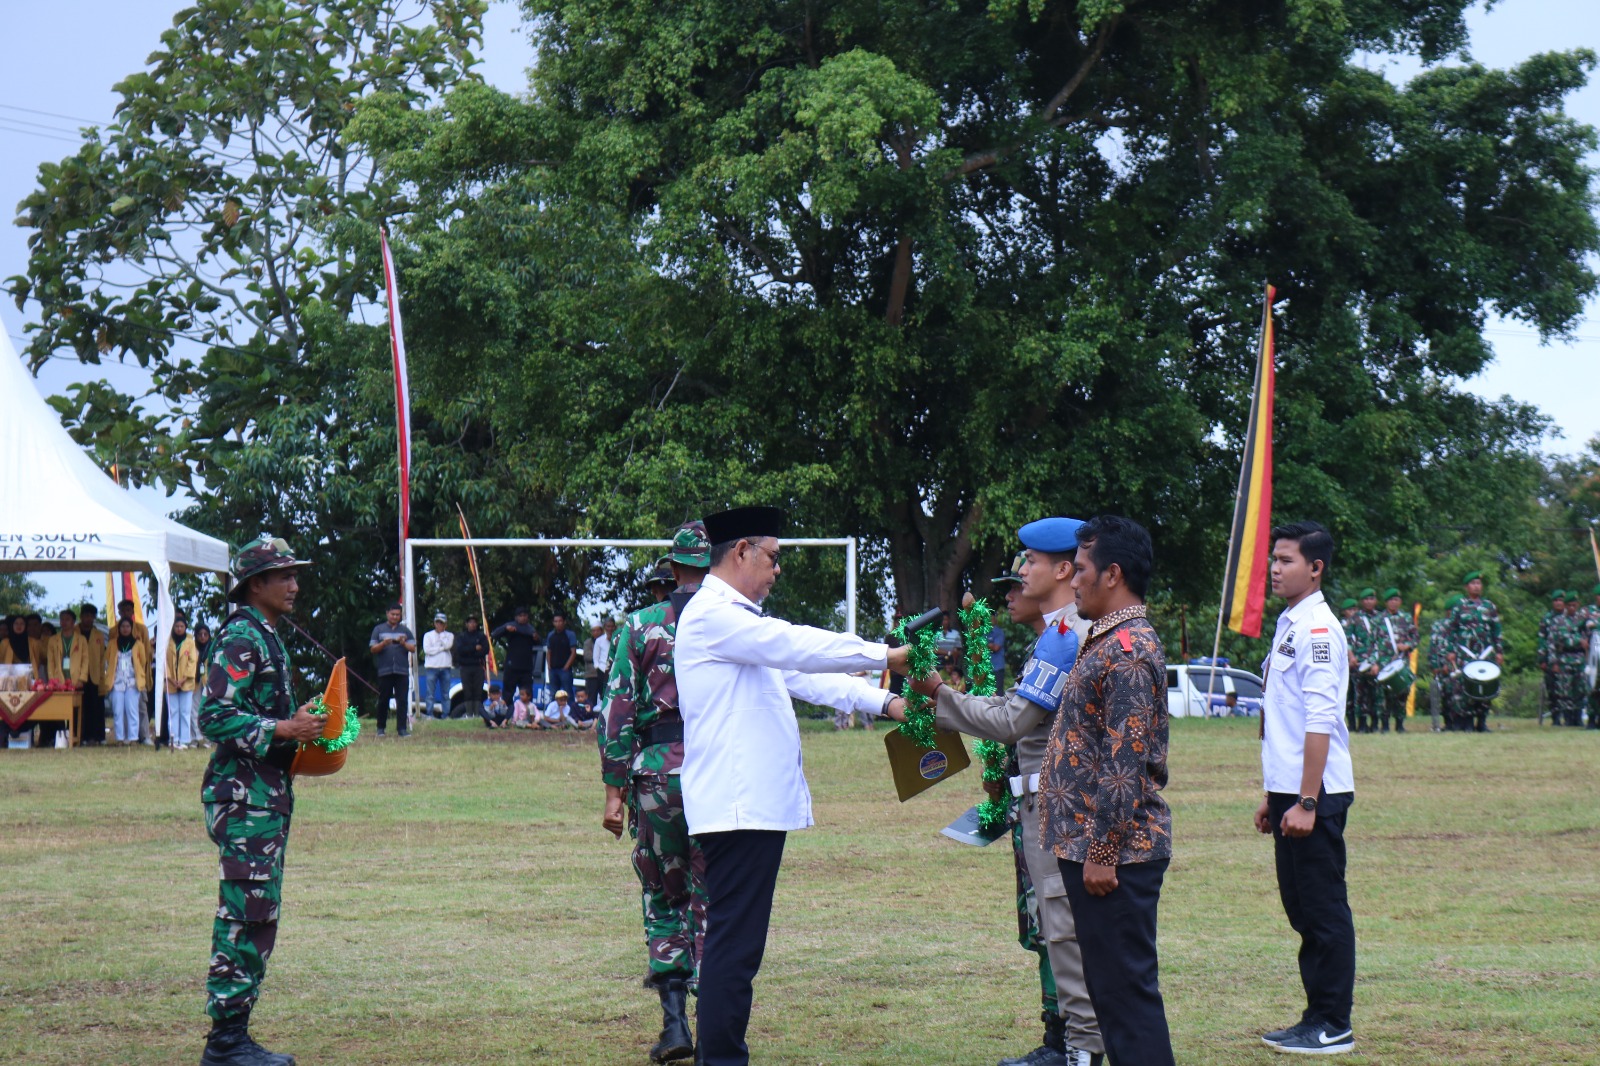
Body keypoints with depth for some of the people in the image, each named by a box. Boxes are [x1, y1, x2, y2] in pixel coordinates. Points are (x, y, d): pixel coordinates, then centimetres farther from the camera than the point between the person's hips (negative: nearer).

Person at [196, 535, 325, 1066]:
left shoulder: (268, 638, 19)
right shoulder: (239, 638, -13)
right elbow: (216, 717, -21)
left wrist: (300, 725, 12)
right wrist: (284, 730, -24)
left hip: (268, 797, 11)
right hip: (243, 798, -11)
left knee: (259, 917, 12)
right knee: (245, 915, -10)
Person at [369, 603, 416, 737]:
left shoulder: (405, 631, 14)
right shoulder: (379, 630, 10)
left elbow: (413, 648, 7)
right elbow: (373, 649, 4)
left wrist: (404, 643, -13)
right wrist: (383, 643, -15)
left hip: (402, 671, 1)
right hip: (384, 671, -1)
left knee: (403, 700, -6)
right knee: (383, 700, 3)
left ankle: (402, 728, -7)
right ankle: (381, 728, 11)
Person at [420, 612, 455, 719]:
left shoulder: (449, 635, 11)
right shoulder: (428, 635, 5)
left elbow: (448, 645, -9)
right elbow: (427, 650, -9)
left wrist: (441, 634, 1)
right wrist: (442, 648, -7)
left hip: (445, 667, 2)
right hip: (431, 667, -2)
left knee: (446, 694, 4)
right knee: (430, 694, -4)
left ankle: (445, 715, 6)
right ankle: (430, 715, -3)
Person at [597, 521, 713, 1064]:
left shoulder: (642, 625, 2)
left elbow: (618, 711, 0)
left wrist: (615, 790, 3)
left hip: (658, 771, 0)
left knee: (663, 897, 13)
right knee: (712, 901, 7)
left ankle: (673, 1021, 6)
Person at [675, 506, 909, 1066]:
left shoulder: (742, 621, 23)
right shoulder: (712, 615, -10)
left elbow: (801, 675, 22)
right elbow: (796, 647, -16)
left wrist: (882, 701, 13)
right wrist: (884, 656, -10)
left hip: (757, 804, 11)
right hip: (736, 808, -11)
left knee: (736, 944, 11)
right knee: (733, 945, -10)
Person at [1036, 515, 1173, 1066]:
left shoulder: (1128, 651, -16)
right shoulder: (1109, 642, 16)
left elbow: (1127, 763, -22)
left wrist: (1102, 852, -21)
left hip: (1115, 853, -10)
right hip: (1091, 846, 10)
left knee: (1128, 989, -6)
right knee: (1108, 985, 14)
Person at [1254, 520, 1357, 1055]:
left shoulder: (1318, 629, -13)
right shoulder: (1288, 624, 15)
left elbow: (1320, 722, -19)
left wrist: (1306, 803, -22)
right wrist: (1271, 795, 20)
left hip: (1316, 795, -9)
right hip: (1288, 790, 9)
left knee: (1324, 910, -3)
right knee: (1303, 909, 13)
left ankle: (1333, 1027, 2)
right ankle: (1317, 1019, 20)